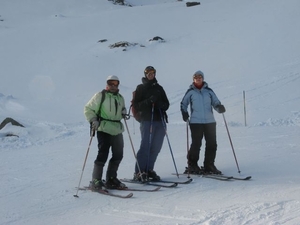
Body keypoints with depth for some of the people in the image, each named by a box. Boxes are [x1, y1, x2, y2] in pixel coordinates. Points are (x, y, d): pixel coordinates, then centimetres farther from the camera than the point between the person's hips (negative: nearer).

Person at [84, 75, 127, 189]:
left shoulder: (120, 98, 17)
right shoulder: (100, 96, -2)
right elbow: (88, 109, 1)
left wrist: (123, 113, 5)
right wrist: (93, 120, -12)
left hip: (117, 130, 7)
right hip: (104, 129, -7)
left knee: (118, 155, 9)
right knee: (103, 154, -11)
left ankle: (111, 179, 23)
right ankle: (95, 181, -3)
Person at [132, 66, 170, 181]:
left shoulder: (159, 88, 19)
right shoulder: (141, 88, 6)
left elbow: (166, 104, 16)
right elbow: (136, 105, -2)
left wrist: (160, 104, -6)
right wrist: (148, 101, -17)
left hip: (160, 121, 5)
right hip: (147, 121, -5)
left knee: (156, 148, 4)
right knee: (145, 146, -11)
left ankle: (149, 170, 14)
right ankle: (139, 172, -8)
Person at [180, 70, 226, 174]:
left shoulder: (209, 91, 10)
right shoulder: (190, 92, 5)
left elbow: (216, 103, 11)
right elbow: (183, 104, 14)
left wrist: (220, 107, -10)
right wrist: (185, 114, -1)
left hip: (210, 121, 3)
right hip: (196, 122, -3)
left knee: (212, 144, 3)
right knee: (196, 144, -4)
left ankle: (209, 165, 16)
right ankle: (192, 166, 9)